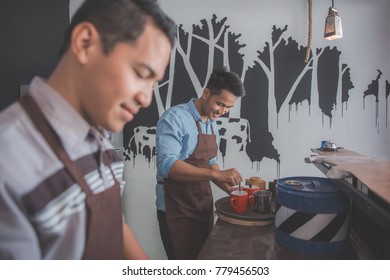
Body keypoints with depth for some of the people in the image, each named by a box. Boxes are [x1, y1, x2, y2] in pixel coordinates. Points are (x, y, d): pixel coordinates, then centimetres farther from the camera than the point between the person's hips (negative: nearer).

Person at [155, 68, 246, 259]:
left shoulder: (212, 125, 9)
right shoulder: (175, 118, -16)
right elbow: (167, 165, -28)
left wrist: (226, 186, 2)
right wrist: (216, 174, -34)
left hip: (204, 206, 8)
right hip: (177, 209, -7)